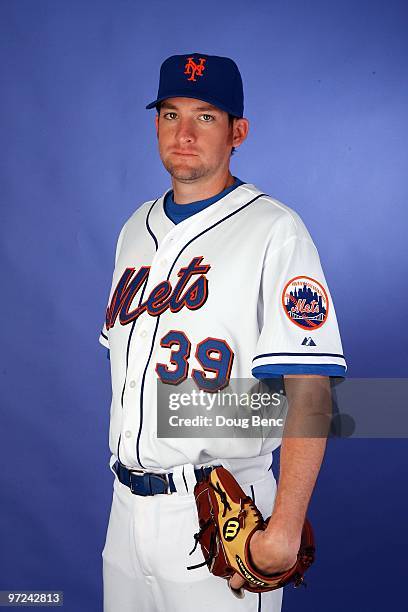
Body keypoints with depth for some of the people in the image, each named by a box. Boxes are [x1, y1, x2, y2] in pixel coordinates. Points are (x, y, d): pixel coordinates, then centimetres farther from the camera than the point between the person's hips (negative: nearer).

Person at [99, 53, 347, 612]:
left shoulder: (273, 230, -12)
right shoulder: (136, 228, 10)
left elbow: (309, 392, -18)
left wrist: (284, 531, -24)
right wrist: (125, 469, 12)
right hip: (127, 504, 6)